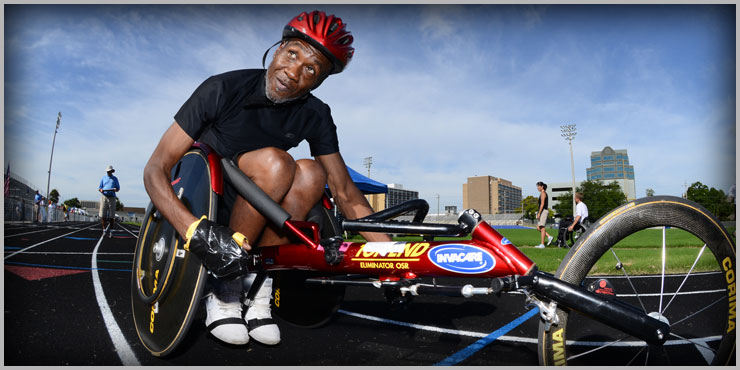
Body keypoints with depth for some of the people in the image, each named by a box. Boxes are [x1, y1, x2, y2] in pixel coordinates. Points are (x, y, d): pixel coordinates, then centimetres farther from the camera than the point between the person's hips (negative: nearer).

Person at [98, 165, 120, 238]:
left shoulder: (115, 179, 15)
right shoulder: (103, 178, 16)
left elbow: (118, 188, 13)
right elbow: (99, 187, 14)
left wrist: (115, 189, -10)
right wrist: (101, 190, -10)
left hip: (112, 197, 0)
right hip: (104, 197, 0)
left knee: (112, 215, -4)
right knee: (103, 215, -5)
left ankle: (111, 231, 1)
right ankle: (104, 230, 4)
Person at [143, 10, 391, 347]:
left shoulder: (315, 117, -9)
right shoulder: (224, 89, -20)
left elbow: (345, 193, -8)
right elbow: (155, 169, -22)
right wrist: (195, 230, -40)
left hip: (248, 213, 3)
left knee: (310, 174, -26)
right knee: (273, 162, -31)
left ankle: (257, 287, -16)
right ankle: (223, 292, -19)